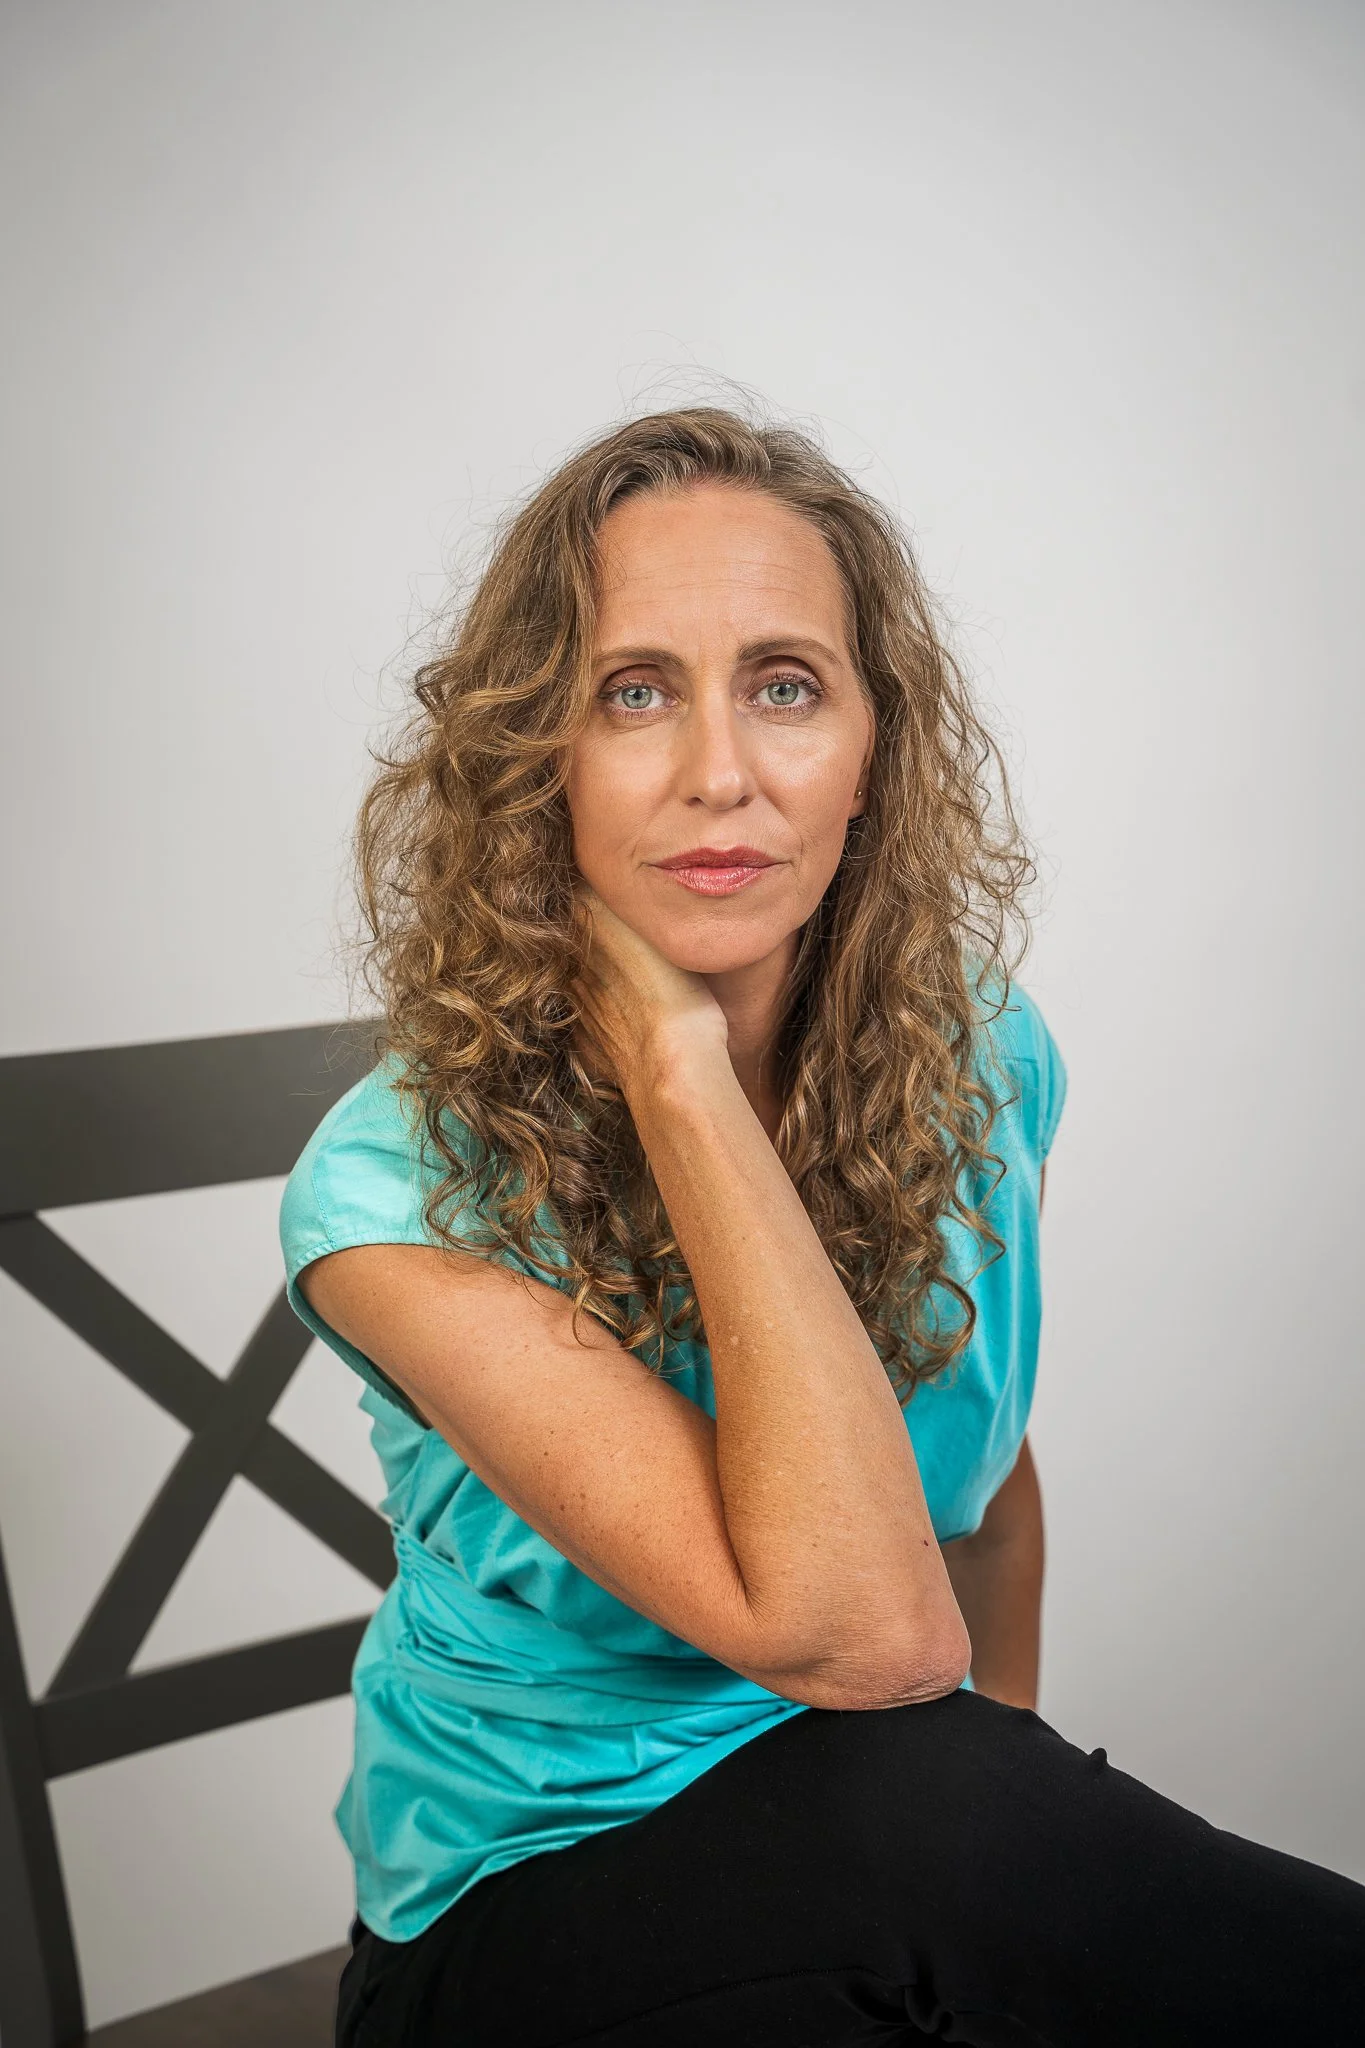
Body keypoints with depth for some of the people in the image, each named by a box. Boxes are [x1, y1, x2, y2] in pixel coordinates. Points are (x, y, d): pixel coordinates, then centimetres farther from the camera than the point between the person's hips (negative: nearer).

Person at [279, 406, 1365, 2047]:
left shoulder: (986, 1067, -7)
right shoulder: (399, 1190, -23)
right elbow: (861, 1632, -32)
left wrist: (1029, 1809, 12)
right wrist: (676, 1066, -32)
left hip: (908, 1878, 4)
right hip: (527, 1904, -3)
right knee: (925, 1813, -33)